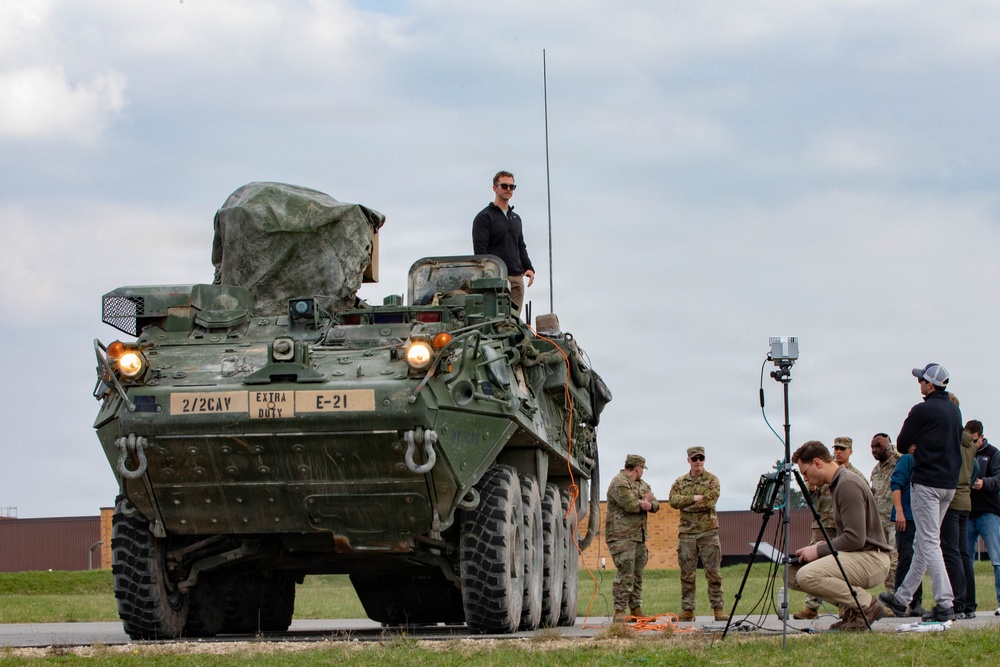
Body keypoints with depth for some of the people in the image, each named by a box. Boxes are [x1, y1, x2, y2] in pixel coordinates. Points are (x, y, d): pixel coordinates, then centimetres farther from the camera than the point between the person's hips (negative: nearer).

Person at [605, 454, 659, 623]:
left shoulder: (641, 484, 20)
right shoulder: (619, 483, -10)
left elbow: (656, 505, 16)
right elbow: (631, 505, -21)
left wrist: (650, 505, -8)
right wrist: (645, 500, -2)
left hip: (639, 537, 9)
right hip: (621, 537, -9)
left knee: (637, 575, 11)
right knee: (625, 574, -13)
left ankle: (636, 610, 17)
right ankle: (619, 612, -13)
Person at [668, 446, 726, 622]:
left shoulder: (712, 480, 2)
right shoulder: (680, 482, 12)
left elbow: (709, 502, -13)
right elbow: (673, 501, -5)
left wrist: (686, 504, -9)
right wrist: (694, 498, -16)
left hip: (708, 531, -3)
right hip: (686, 532, 3)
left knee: (713, 571, -4)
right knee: (687, 573, 4)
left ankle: (718, 609, 0)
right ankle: (687, 610, 8)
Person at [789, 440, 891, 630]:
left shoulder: (848, 485, -15)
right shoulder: (839, 483, 18)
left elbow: (855, 538, -22)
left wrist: (819, 550, -14)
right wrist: (823, 545, 8)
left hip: (870, 558, -11)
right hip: (857, 556, 11)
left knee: (807, 576, -28)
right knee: (792, 574, 5)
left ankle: (868, 605, -13)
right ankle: (852, 608, 5)